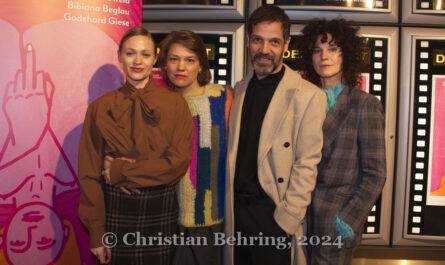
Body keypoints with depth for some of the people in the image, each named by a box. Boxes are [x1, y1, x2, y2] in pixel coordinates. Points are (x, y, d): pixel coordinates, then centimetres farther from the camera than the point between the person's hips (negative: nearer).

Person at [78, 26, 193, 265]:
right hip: (115, 212, 0)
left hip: (161, 212, 0)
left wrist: (120, 171, -13)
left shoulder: (175, 103, -2)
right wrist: (96, 232, -3)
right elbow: (90, 173, -1)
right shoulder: (100, 107, -1)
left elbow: (179, 162, -9)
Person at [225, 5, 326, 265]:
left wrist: (286, 221, -14)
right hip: (237, 210, 5)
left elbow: (306, 165, -12)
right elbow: (235, 150, 12)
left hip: (272, 214, -5)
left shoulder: (307, 95, -10)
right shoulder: (240, 89, 8)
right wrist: (227, 205, 6)